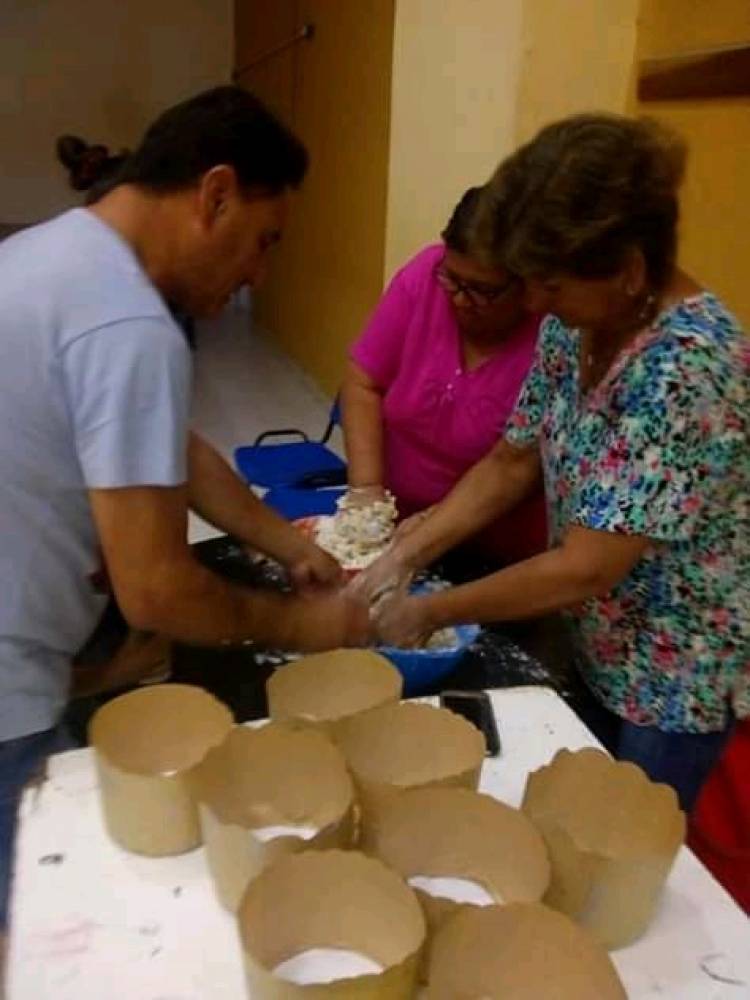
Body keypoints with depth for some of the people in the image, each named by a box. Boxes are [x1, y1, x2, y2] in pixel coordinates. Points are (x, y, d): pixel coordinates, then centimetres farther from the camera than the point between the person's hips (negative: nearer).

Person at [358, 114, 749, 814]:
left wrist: (430, 612, -21)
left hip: (675, 672, -7)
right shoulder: (574, 325, -7)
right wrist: (404, 555, -8)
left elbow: (583, 570, -31)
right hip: (596, 645, 7)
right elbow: (511, 463, 1)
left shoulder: (687, 367, -32)